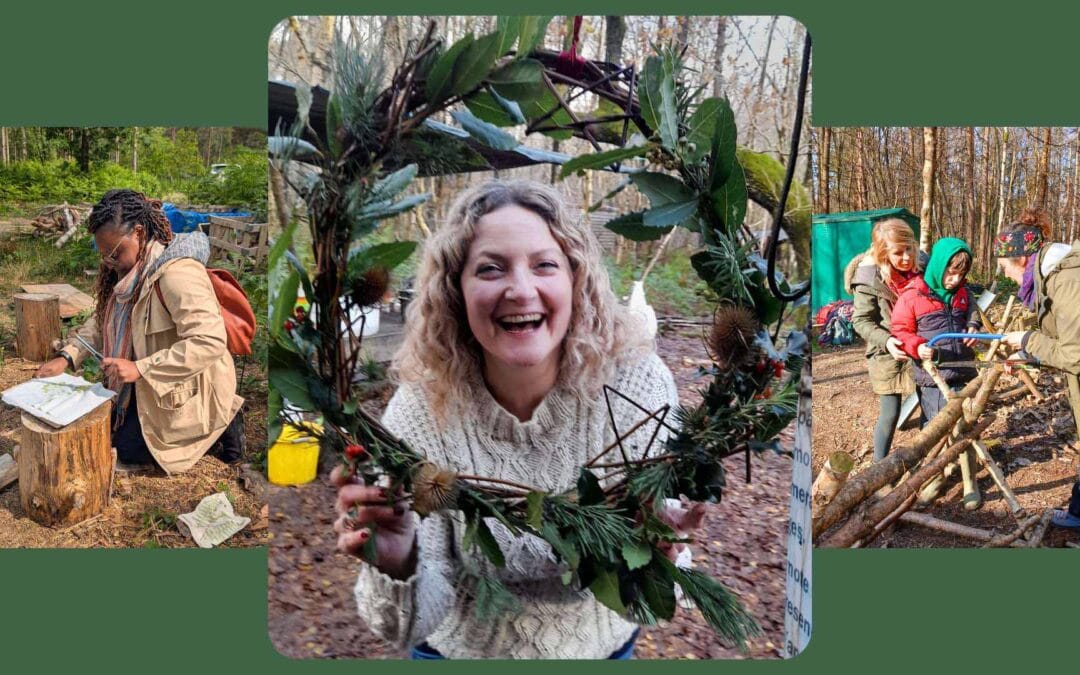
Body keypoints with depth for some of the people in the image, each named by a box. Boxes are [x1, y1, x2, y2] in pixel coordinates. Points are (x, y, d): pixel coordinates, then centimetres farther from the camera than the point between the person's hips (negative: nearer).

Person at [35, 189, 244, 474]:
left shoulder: (178, 272, -30)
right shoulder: (132, 269, 1)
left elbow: (210, 342, -38)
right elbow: (102, 321, 7)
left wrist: (140, 369, -38)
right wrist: (67, 357, -9)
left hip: (187, 390, -10)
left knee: (127, 448, -3)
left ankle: (217, 424, 6)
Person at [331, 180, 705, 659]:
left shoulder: (637, 384, -24)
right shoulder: (421, 411, -24)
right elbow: (420, 619, -20)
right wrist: (397, 566, -39)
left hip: (600, 644, 1)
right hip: (462, 649, 0)